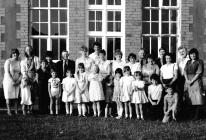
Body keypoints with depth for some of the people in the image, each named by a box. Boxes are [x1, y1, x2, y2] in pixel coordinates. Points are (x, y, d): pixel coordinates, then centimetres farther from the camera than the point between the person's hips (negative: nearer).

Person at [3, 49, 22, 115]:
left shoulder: (20, 62, 5)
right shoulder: (8, 61, -4)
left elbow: (21, 73, 5)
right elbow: (7, 72, -9)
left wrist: (18, 80, -8)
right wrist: (12, 81, -15)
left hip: (17, 82, 3)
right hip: (9, 81, -3)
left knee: (16, 96, 0)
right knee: (9, 96, -2)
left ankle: (16, 111, 3)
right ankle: (8, 110, 3)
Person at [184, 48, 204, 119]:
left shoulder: (199, 62, 0)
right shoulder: (188, 62, 17)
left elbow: (199, 73, -7)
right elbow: (185, 71, 8)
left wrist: (192, 81, -13)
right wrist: (187, 80, -7)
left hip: (196, 81, -5)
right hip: (188, 81, 5)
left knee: (197, 97, -9)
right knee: (190, 97, 1)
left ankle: (196, 114, -6)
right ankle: (192, 113, 7)